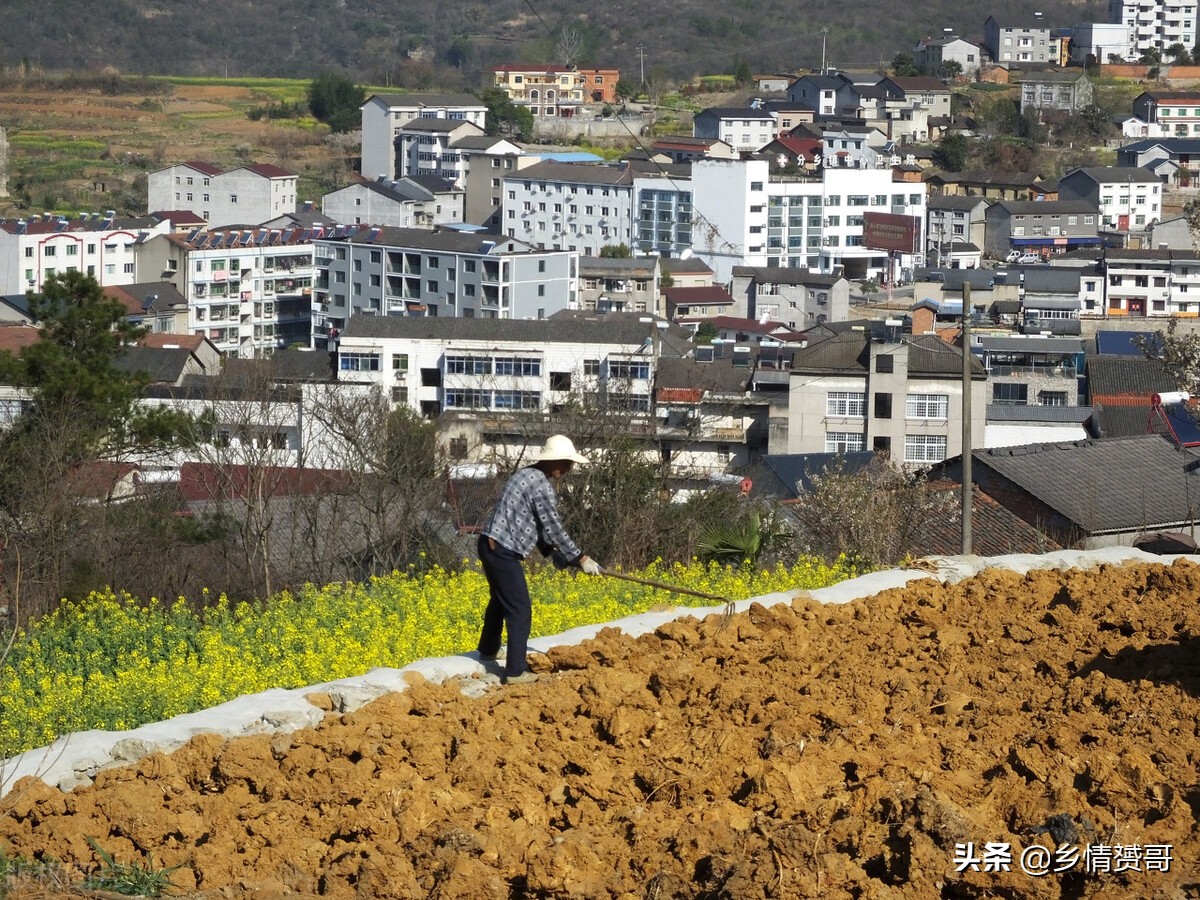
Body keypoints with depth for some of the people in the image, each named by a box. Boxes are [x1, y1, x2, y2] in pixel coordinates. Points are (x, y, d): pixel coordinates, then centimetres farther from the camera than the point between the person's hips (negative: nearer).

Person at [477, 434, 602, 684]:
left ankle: (488, 649, 48)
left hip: (490, 544, 10)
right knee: (519, 610, -6)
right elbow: (554, 528, -15)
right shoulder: (541, 485, -16)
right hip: (504, 551, -10)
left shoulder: (527, 475, 14)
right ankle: (515, 672, -8)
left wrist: (553, 552, 17)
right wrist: (581, 559, -8)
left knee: (500, 600, 30)